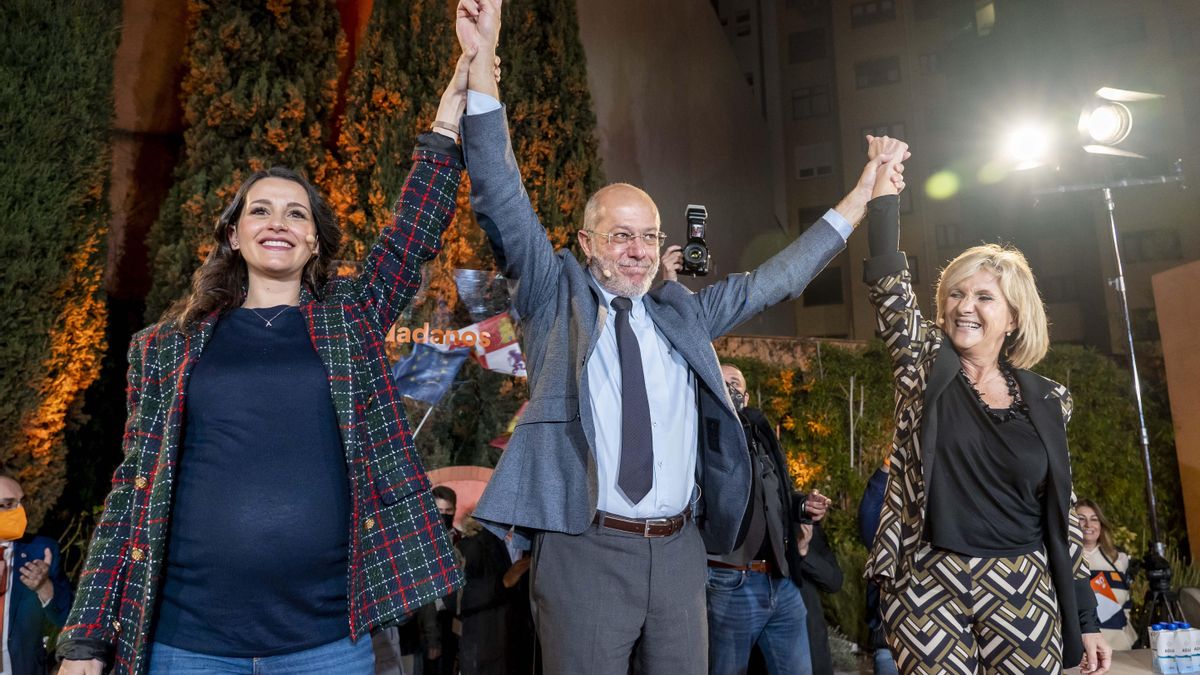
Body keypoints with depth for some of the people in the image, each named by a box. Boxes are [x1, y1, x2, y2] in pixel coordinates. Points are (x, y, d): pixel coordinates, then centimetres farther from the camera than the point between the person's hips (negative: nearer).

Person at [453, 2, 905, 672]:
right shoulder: (557, 296, 3)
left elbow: (774, 280, 20)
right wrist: (482, 64, -15)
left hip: (680, 550, 4)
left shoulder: (683, 311, 13)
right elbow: (503, 200, -6)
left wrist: (857, 201, 20)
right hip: (586, 549, -4)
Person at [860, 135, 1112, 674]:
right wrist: (883, 181, -15)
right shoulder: (925, 367, 1)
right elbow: (889, 284, -13)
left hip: (1023, 591, 2)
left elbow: (1061, 513, 9)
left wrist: (1085, 618, 8)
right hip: (928, 589, -2)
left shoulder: (1046, 400, 6)